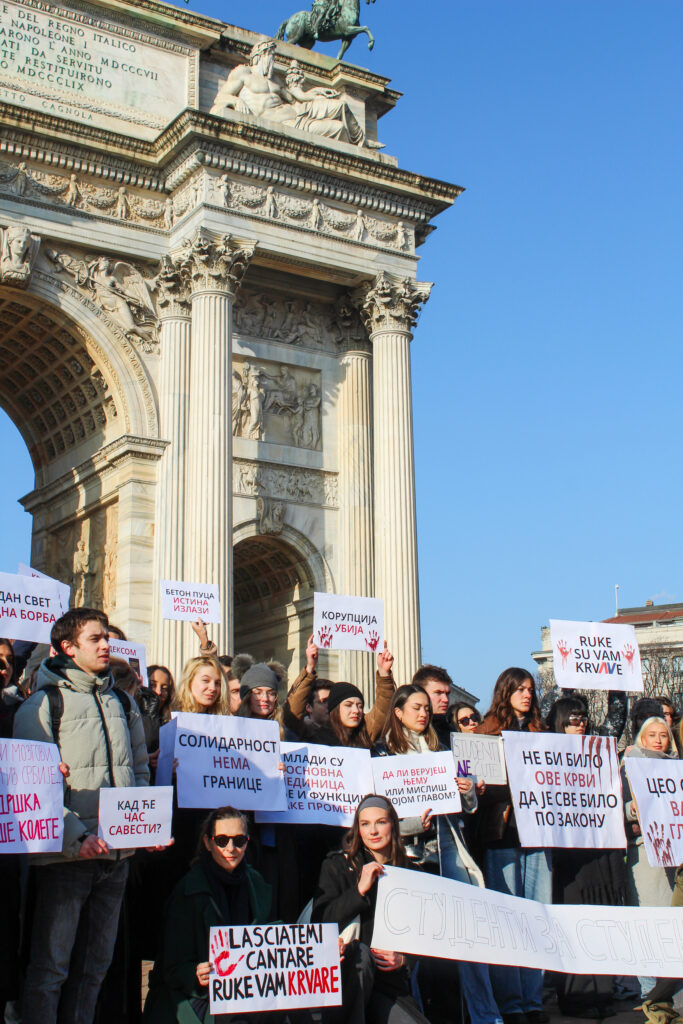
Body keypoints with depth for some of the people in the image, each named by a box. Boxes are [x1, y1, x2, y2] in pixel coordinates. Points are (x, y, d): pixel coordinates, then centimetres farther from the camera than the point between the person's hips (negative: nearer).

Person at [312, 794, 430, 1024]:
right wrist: (359, 890, -16)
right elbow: (319, 923, -9)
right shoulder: (338, 865, 4)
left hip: (389, 979, 2)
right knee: (359, 952, -35)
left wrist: (402, 958, -3)